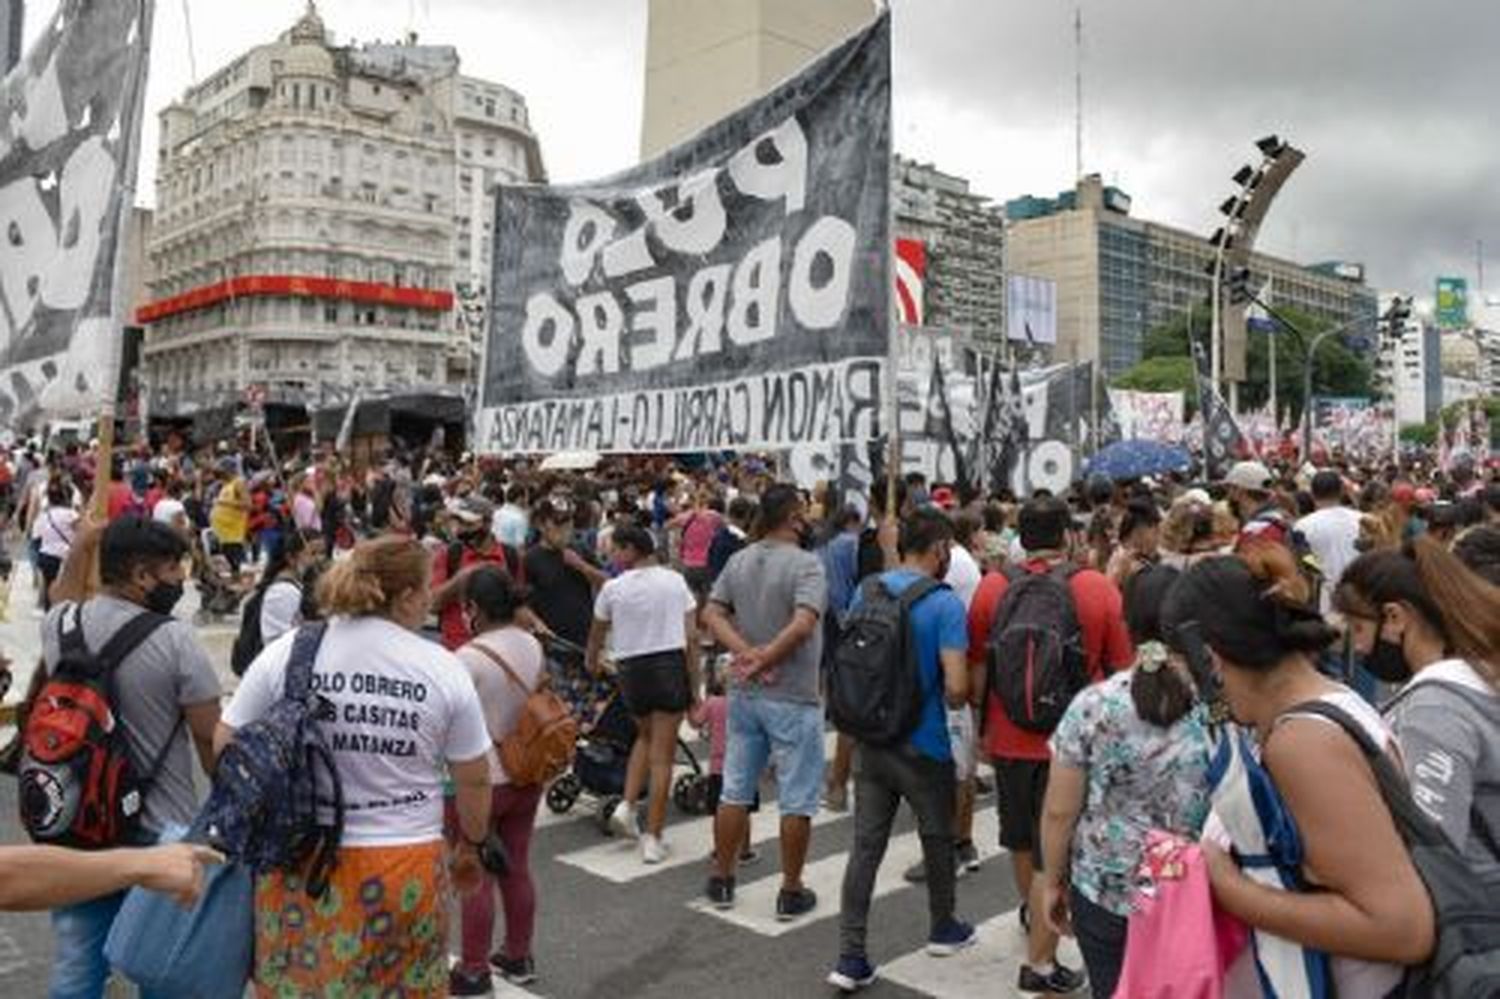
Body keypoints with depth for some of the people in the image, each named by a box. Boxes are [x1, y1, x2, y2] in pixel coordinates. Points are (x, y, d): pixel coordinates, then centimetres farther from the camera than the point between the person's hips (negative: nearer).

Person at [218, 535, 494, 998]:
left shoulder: (285, 652, -4)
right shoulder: (443, 669, -5)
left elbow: (225, 746, 3)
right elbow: (474, 779, 2)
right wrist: (471, 846, 19)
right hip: (407, 871, -1)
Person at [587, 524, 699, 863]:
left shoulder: (613, 588, 0)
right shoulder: (675, 581, 1)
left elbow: (596, 635, 17)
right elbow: (692, 638, -2)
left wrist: (592, 664, 38)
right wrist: (694, 687, 4)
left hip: (632, 669, 1)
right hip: (671, 665, -1)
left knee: (645, 736, 28)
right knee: (662, 755, 5)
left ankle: (626, 805, 13)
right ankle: (652, 838, 8)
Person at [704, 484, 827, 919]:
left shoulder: (739, 560, 5)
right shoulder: (806, 564, -15)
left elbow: (713, 613, -1)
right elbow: (803, 623, -28)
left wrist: (746, 653, -11)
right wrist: (763, 660, -18)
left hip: (744, 694, 6)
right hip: (793, 699, -6)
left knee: (735, 790, 16)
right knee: (797, 800, 7)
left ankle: (722, 880, 27)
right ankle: (791, 891, 16)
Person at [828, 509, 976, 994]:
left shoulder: (866, 591, 1)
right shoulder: (944, 604, -17)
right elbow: (956, 686, -22)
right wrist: (954, 701, 1)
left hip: (871, 739, 5)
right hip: (923, 745, -4)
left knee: (865, 847, 6)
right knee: (937, 839, 18)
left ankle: (850, 958, 6)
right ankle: (943, 929, 38)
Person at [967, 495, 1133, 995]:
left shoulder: (992, 587, -6)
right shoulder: (1099, 589, -10)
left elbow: (977, 668, 1)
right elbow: (1122, 669, -2)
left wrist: (982, 725, 15)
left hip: (1009, 736, 3)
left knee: (1020, 836, 24)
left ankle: (1031, 912, 49)